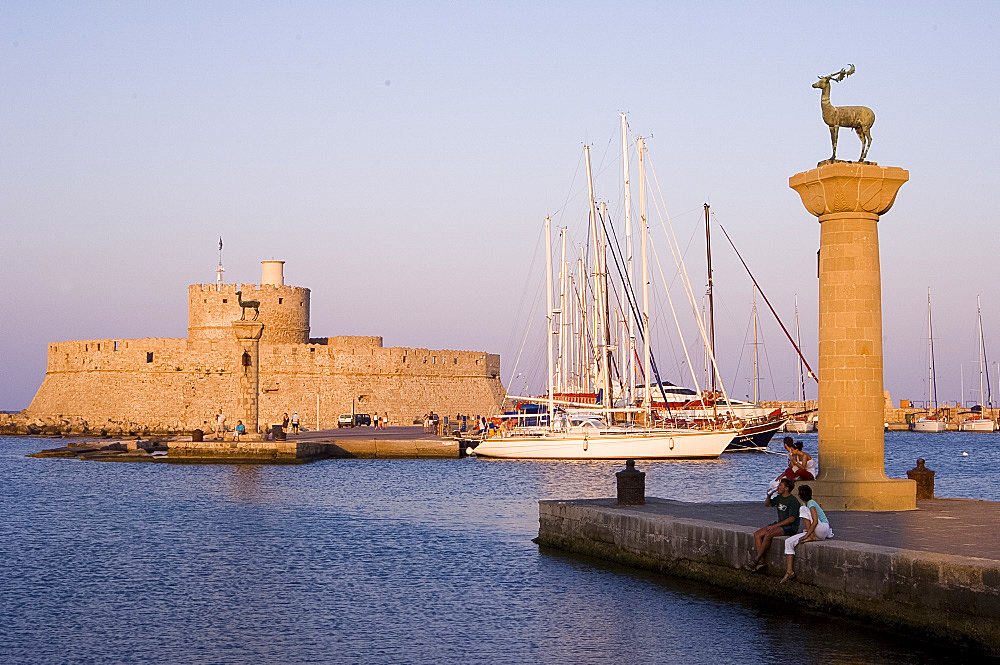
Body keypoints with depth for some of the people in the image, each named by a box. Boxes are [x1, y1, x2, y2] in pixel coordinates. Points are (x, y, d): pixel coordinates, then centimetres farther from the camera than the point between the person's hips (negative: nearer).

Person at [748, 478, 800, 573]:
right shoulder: (779, 498, 11)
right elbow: (767, 504, 27)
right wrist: (769, 496, 5)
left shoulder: (793, 501, -14)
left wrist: (775, 526, -24)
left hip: (790, 527, -9)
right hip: (780, 524, 9)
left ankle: (756, 560, -22)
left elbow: (791, 519, -21)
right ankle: (761, 562, -18)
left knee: (768, 535, -31)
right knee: (757, 534, -9)